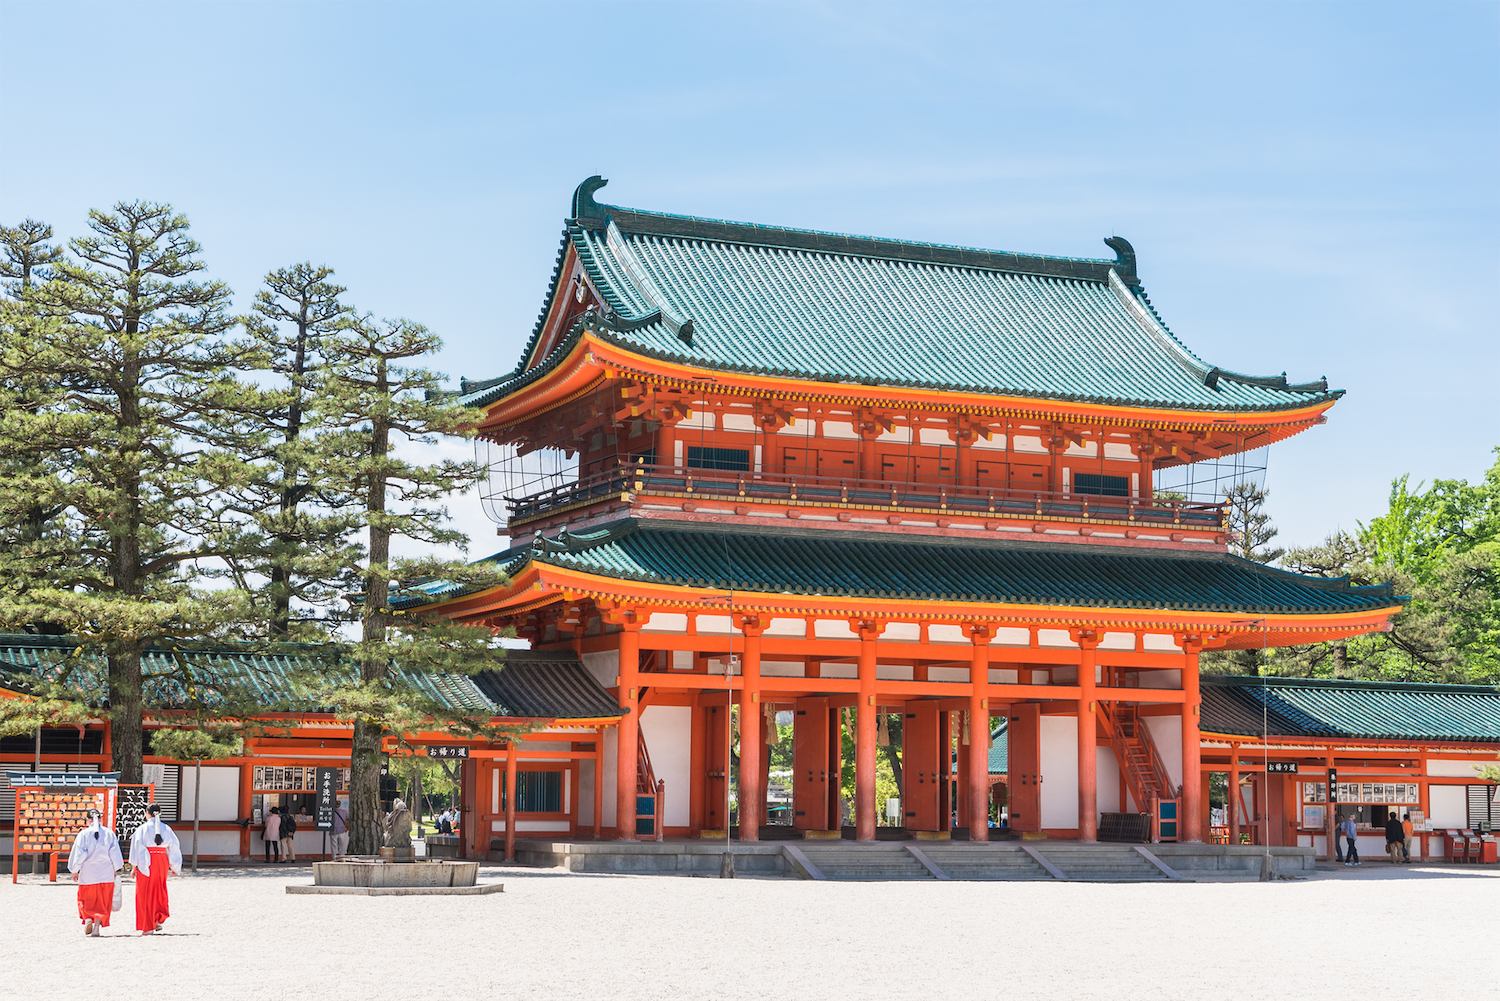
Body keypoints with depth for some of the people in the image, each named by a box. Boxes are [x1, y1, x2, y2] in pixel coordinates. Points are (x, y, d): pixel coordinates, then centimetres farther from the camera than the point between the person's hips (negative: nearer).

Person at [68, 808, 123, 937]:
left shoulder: (83, 834, -7)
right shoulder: (109, 833, 0)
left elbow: (78, 854, -4)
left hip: (88, 873, -1)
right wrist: (115, 869, 18)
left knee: (86, 899, 14)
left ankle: (87, 918, -8)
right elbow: (115, 854, 5)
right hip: (106, 873, 2)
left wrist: (75, 871, 7)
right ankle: (97, 925, 1)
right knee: (103, 901, 8)